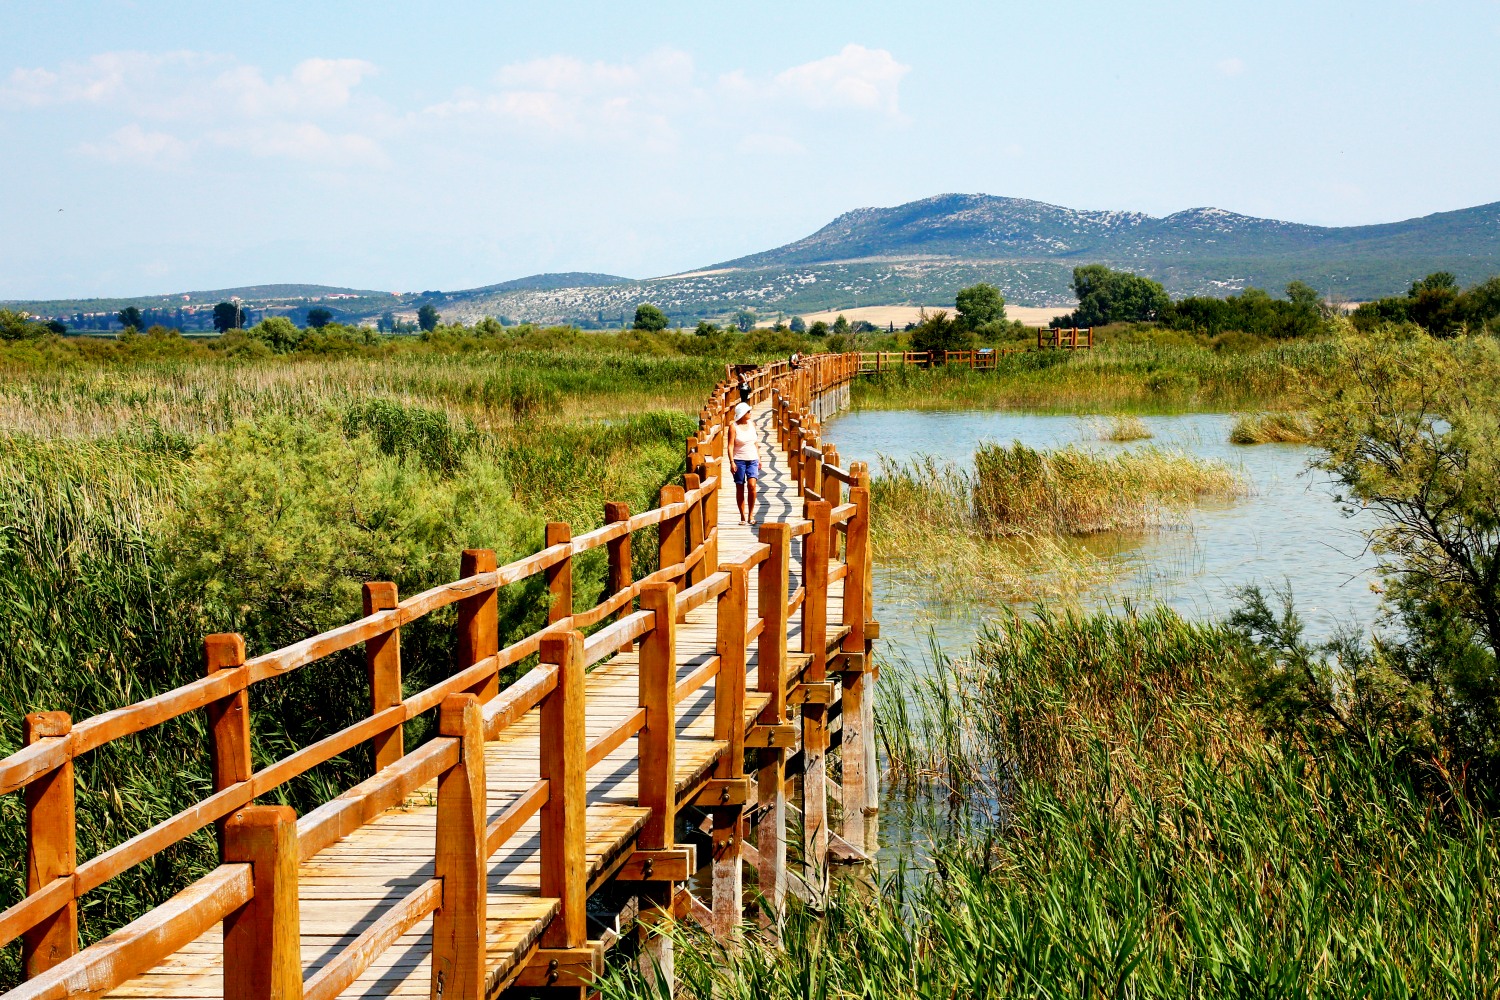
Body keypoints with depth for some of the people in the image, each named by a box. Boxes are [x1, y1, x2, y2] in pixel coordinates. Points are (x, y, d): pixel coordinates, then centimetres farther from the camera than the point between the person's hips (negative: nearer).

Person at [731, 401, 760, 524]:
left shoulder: (752, 424, 9)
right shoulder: (734, 427, -5)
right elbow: (730, 445, -8)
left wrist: (759, 458, 16)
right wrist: (732, 462, -17)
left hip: (752, 460, 3)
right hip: (739, 460, -3)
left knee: (752, 485, -14)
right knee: (740, 488, 1)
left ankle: (751, 515, -5)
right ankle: (743, 517, 9)